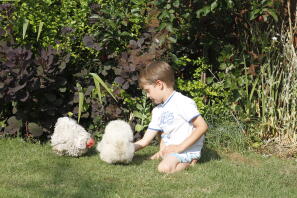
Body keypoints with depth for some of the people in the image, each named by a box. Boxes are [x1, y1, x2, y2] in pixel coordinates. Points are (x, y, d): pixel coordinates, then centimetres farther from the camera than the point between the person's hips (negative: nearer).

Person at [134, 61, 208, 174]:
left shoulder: (183, 103, -13)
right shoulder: (157, 111, 13)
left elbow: (202, 126, -20)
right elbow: (144, 141, 12)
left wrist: (180, 147, -22)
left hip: (187, 150, -9)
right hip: (169, 149, 9)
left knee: (164, 168, -31)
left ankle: (188, 163, -8)